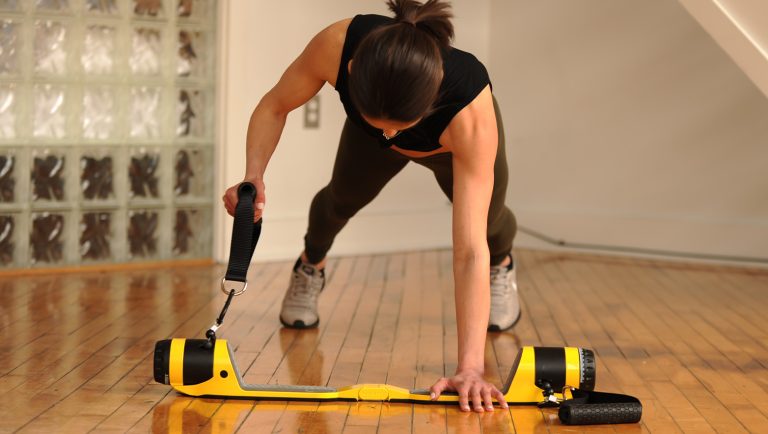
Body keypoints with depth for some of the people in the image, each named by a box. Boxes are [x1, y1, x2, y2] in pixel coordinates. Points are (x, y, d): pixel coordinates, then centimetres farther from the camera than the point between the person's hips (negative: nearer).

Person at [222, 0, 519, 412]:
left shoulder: (472, 112, -48)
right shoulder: (337, 45, -43)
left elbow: (469, 251, -50)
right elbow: (274, 107, -22)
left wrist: (470, 368, -56)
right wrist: (253, 175, -41)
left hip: (453, 141, -1)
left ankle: (501, 265, 40)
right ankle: (310, 267, 51)